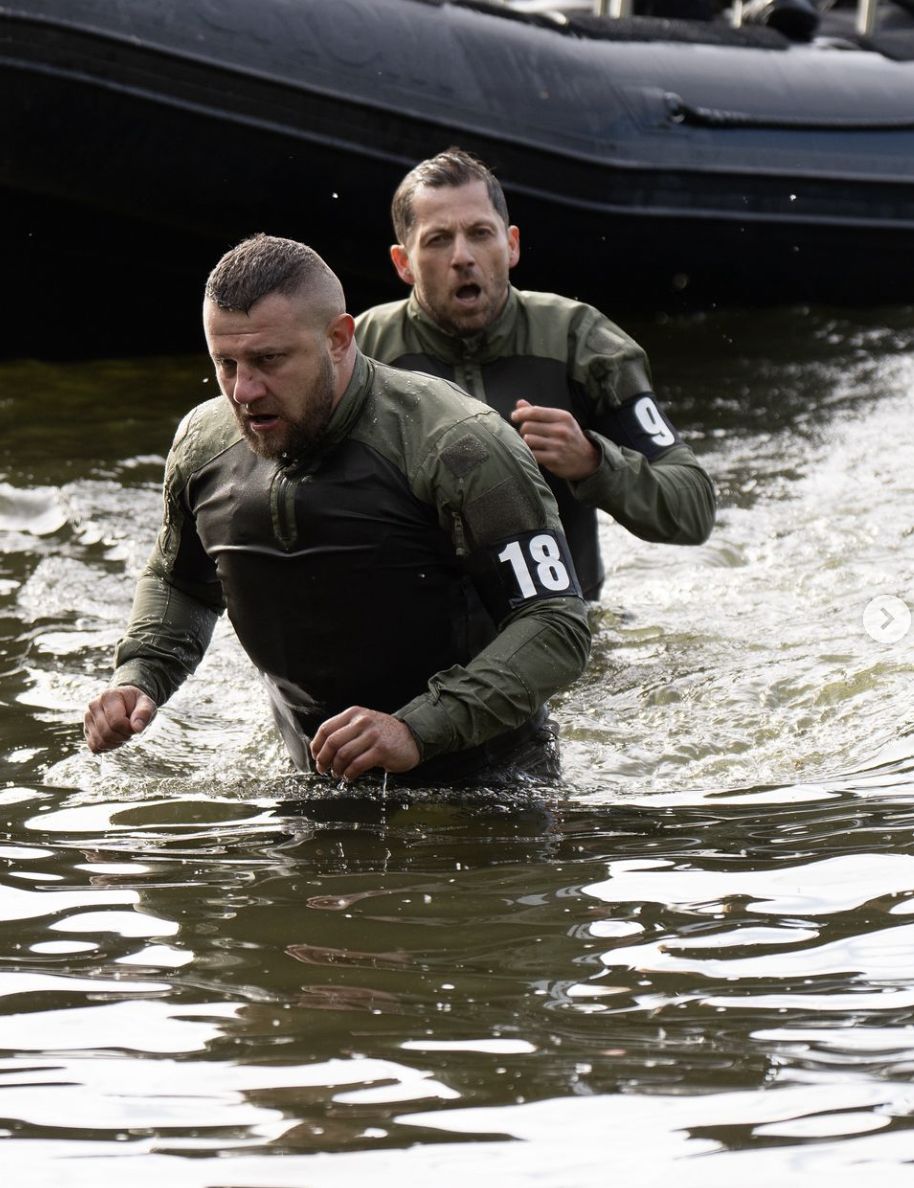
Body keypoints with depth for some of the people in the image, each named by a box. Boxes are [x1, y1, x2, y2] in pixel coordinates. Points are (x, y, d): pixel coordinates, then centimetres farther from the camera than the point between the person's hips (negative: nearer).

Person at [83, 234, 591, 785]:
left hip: (486, 779, -5)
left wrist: (419, 730, -32)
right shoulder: (204, 446, -1)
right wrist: (138, 678, 1)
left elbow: (558, 625, -22)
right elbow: (179, 583, 21)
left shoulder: (458, 446, -20)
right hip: (323, 784, 5)